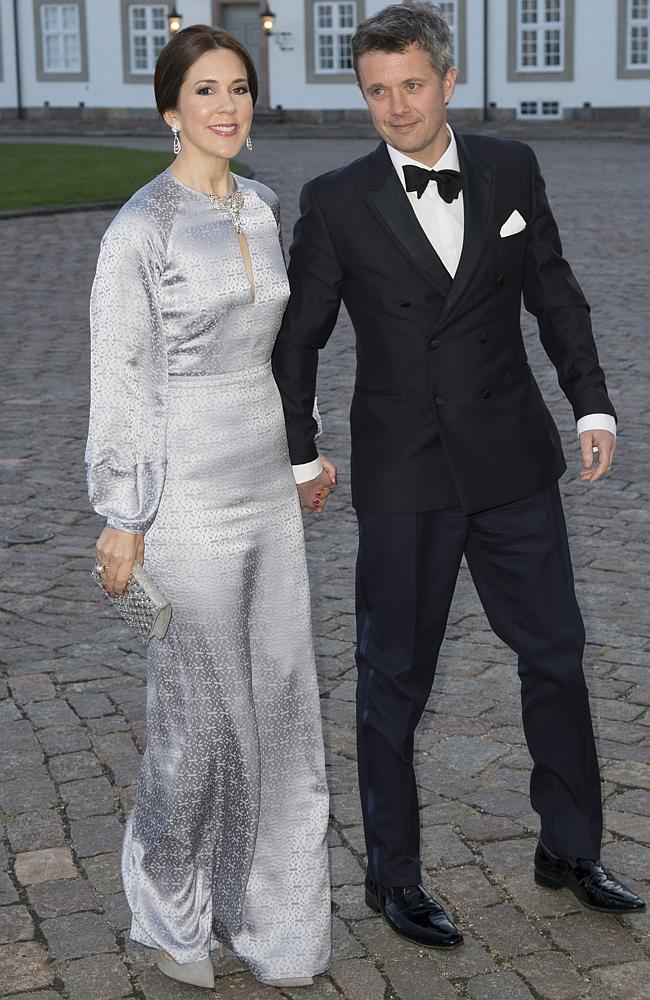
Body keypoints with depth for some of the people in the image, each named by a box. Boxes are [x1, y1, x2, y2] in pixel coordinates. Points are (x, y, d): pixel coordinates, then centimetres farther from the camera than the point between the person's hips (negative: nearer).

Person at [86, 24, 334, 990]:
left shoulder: (262, 207, 8)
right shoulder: (140, 228, -14)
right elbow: (117, 381, -13)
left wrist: (304, 447, 20)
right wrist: (121, 521, -13)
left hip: (267, 489, 7)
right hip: (186, 498, -7)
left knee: (280, 703, 12)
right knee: (199, 713, 5)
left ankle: (266, 909, 29)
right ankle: (170, 910, 30)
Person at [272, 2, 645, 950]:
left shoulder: (511, 169, 2)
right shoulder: (337, 202, -6)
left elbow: (555, 294, 10)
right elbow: (297, 338, 2)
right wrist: (300, 455, 6)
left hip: (514, 462, 3)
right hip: (402, 479, -3)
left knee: (557, 654, 11)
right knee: (394, 679, 8)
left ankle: (570, 849, 30)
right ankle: (393, 876, 24)